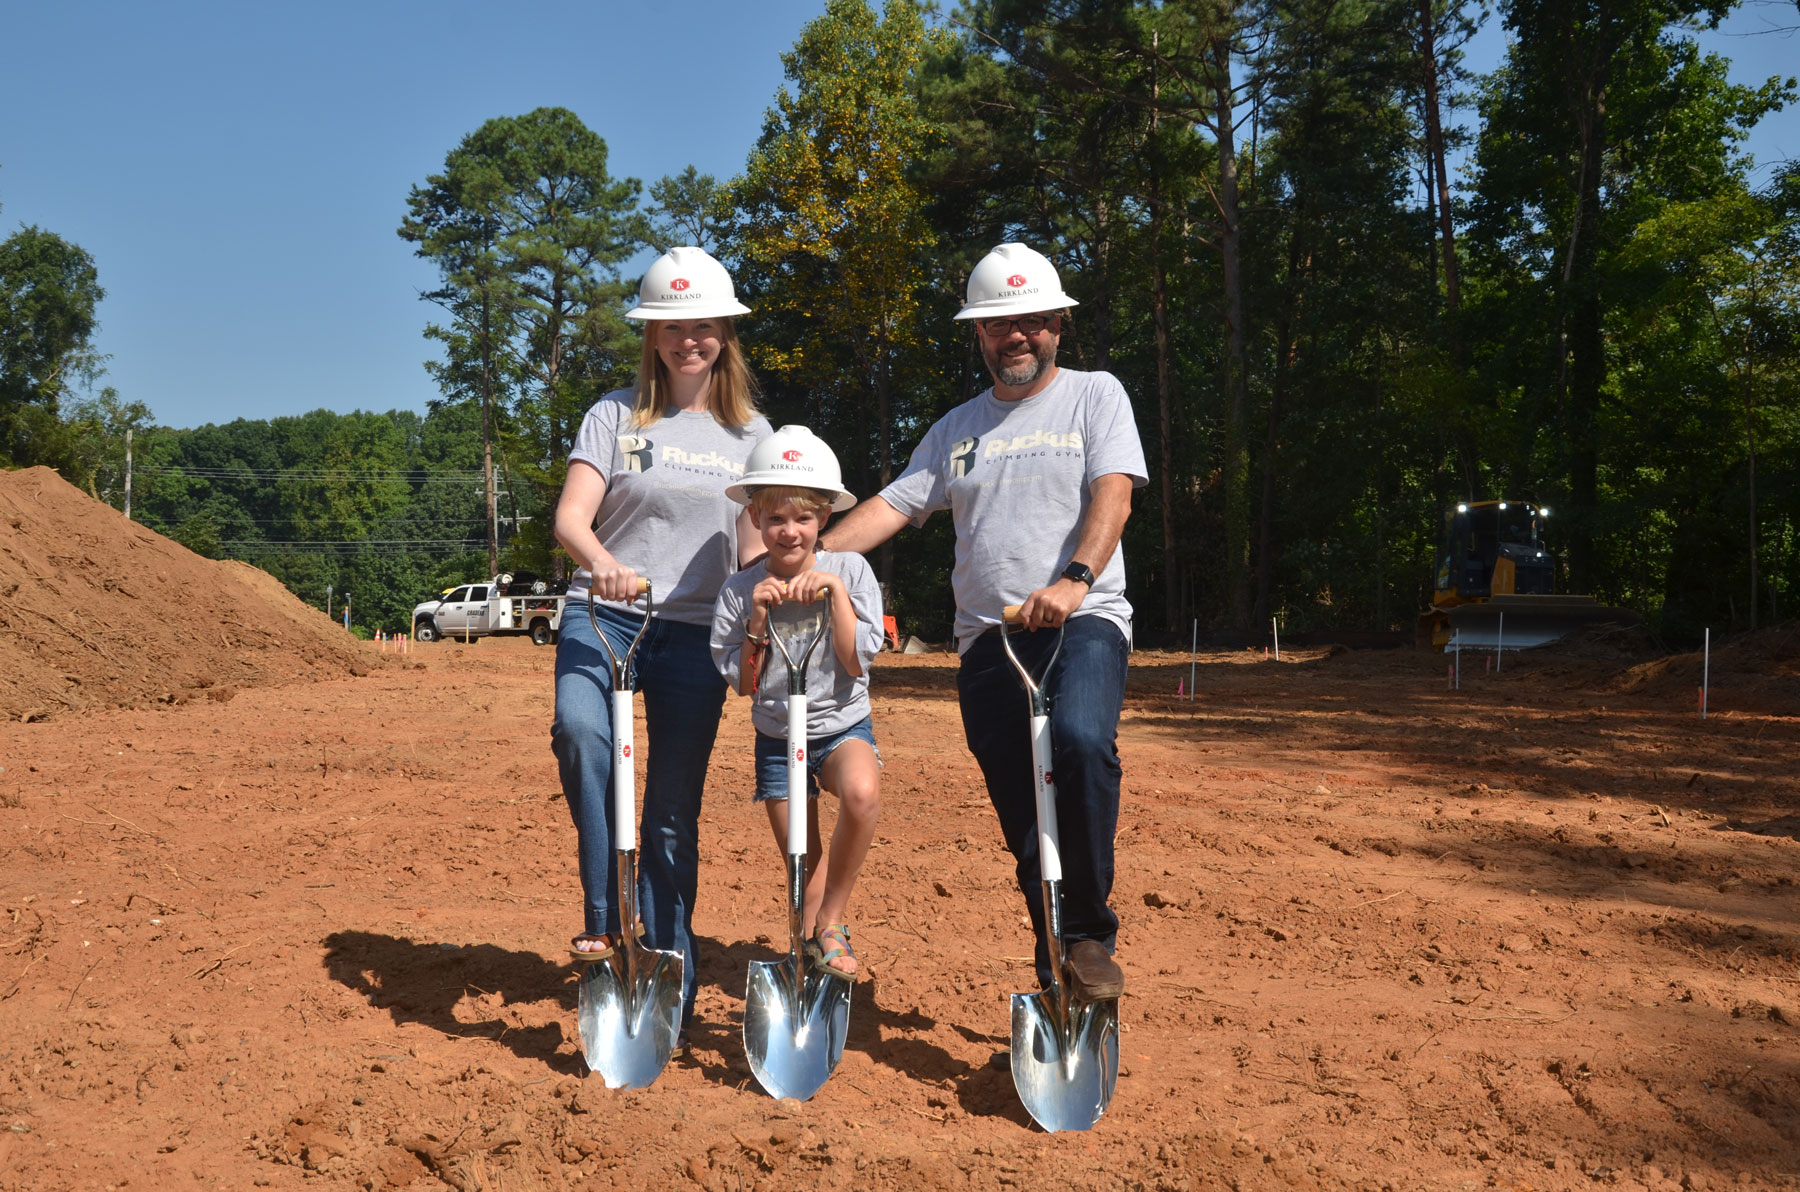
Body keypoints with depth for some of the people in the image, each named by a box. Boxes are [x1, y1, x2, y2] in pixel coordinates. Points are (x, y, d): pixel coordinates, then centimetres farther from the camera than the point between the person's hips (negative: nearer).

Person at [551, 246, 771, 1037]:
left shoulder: (749, 432, 12)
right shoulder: (616, 415, 5)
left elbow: (754, 544, 12)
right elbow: (570, 516, -8)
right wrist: (602, 563, -29)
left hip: (695, 632, 2)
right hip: (604, 615, -1)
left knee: (675, 809, 3)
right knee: (579, 729, -33)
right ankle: (603, 913, -23)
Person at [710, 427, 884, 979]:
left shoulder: (849, 571, -8)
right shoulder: (739, 591, -6)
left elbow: (856, 663, -14)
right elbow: (743, 683, -7)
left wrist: (836, 593, -22)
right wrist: (757, 619, -20)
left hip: (842, 727, -2)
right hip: (777, 740, 2)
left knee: (862, 792, -35)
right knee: (803, 871, 6)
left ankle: (833, 922, -16)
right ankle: (810, 950, 34)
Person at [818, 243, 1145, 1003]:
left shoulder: (1095, 395, 9)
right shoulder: (958, 428, 21)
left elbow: (1113, 494, -6)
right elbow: (890, 507, 13)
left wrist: (1073, 579, -24)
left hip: (1083, 621, -4)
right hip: (986, 636, 4)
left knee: (1080, 740, -32)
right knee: (1022, 818, 2)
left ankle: (1089, 935, -18)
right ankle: (1058, 975, 13)